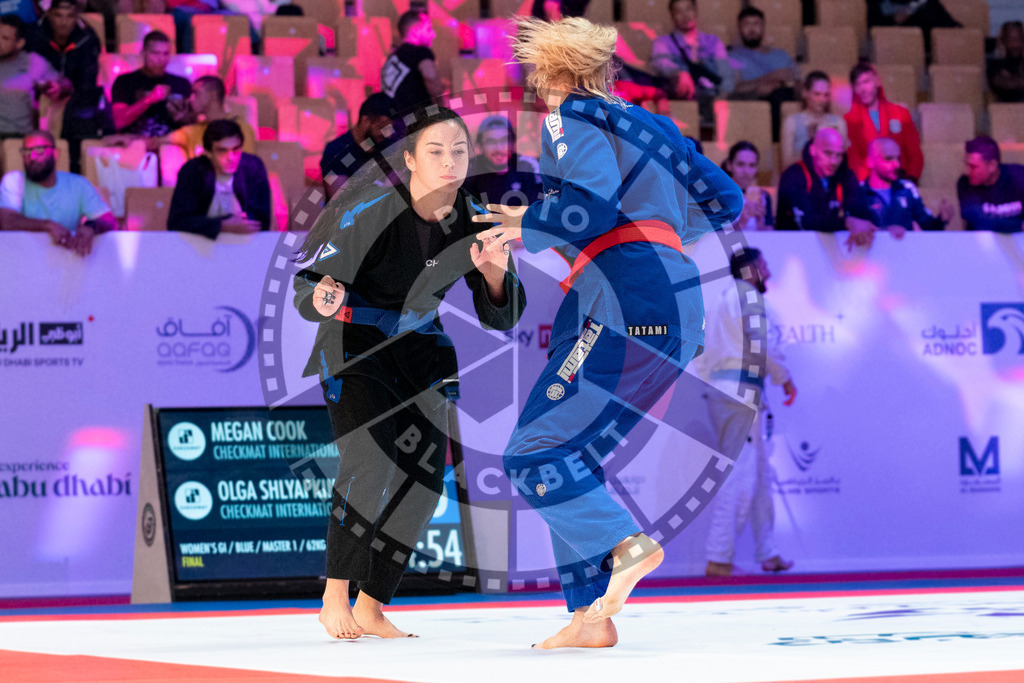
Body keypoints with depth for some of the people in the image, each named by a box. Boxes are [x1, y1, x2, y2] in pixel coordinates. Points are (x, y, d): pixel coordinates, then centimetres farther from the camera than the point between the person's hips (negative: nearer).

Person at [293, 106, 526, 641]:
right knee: (371, 461, -25)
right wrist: (320, 298, -47)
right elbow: (307, 291, -23)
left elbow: (500, 317, -6)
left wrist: (493, 274, -28)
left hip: (418, 347, 5)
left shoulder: (474, 224, -11)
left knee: (422, 480, -3)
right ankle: (334, 599, -12)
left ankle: (371, 608, 10)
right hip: (355, 342, -5)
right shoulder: (370, 215, -26)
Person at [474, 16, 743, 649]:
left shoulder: (573, 120, 3)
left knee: (535, 455, -9)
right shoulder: (649, 125, 26)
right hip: (679, 302, 9)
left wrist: (529, 226, 1)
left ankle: (625, 544, -26)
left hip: (628, 294, -9)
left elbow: (594, 201, -15)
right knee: (566, 458, 13)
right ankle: (590, 617, 8)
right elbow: (723, 200, 28)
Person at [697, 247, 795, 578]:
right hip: (740, 390, -10)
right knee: (740, 476, -12)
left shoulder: (721, 301, 23)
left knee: (761, 475, 15)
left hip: (718, 390, 10)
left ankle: (767, 554, 19)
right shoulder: (748, 297, -5)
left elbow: (701, 359, 22)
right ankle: (718, 558, -16)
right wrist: (785, 378, -3)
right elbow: (761, 342, -14)